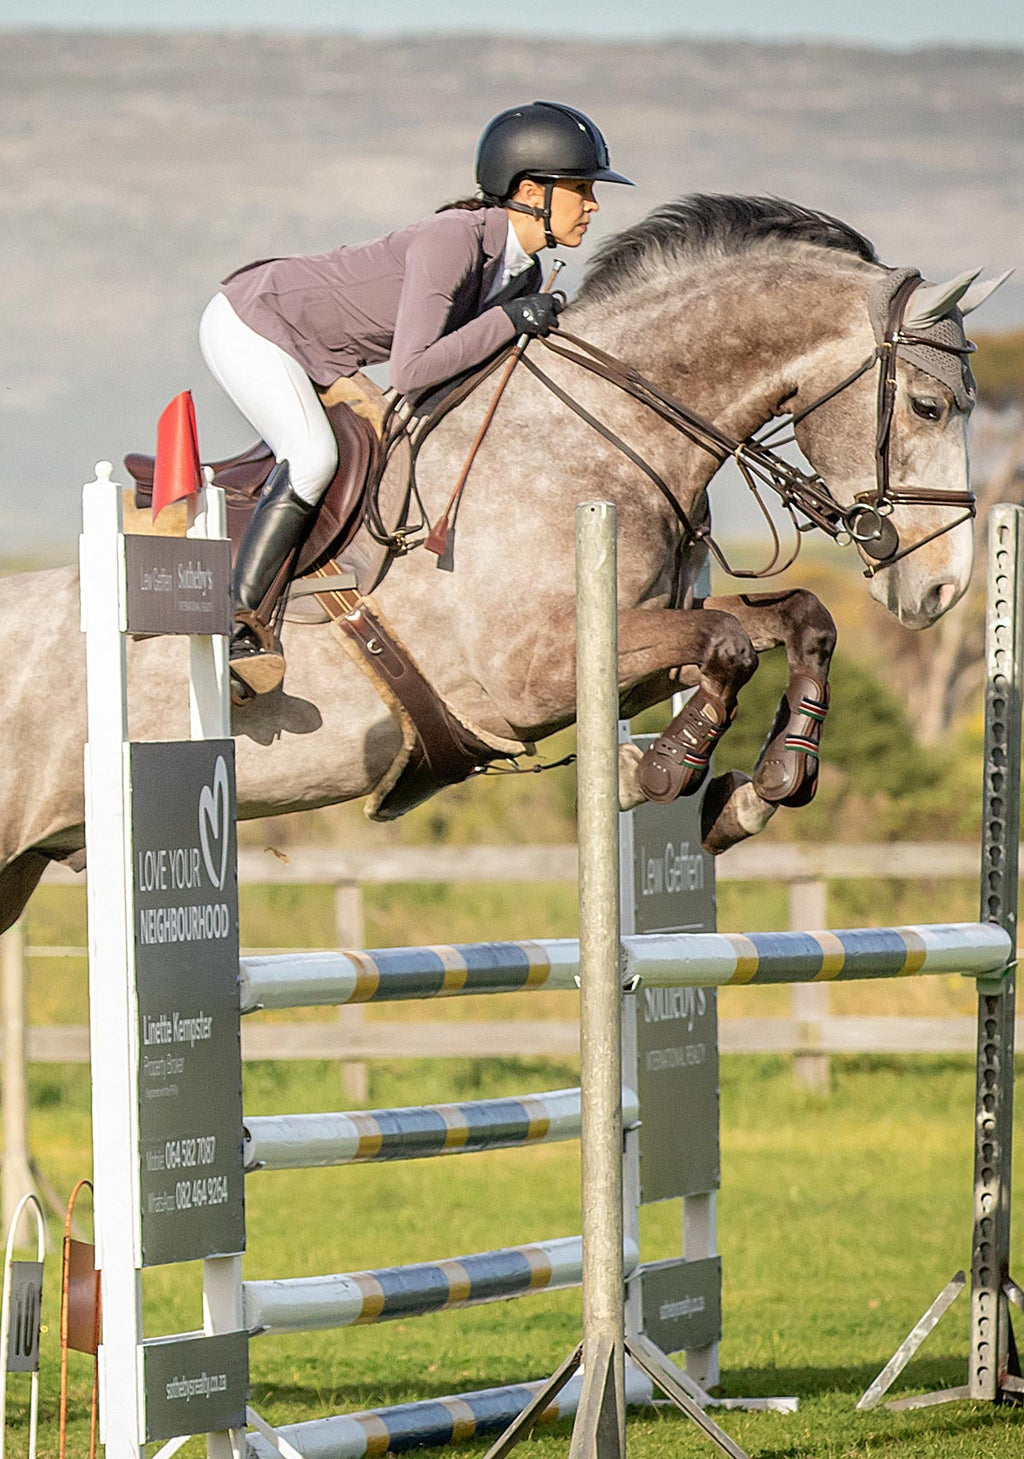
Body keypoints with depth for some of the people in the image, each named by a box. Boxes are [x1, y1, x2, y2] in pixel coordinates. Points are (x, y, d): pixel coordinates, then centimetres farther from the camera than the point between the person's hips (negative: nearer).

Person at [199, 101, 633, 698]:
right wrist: (510, 319, -29)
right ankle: (237, 626, -23)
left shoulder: (522, 276, -2)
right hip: (249, 324, -10)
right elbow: (412, 370, -36)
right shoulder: (452, 241, -30)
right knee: (313, 459, -26)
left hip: (311, 354, 10)